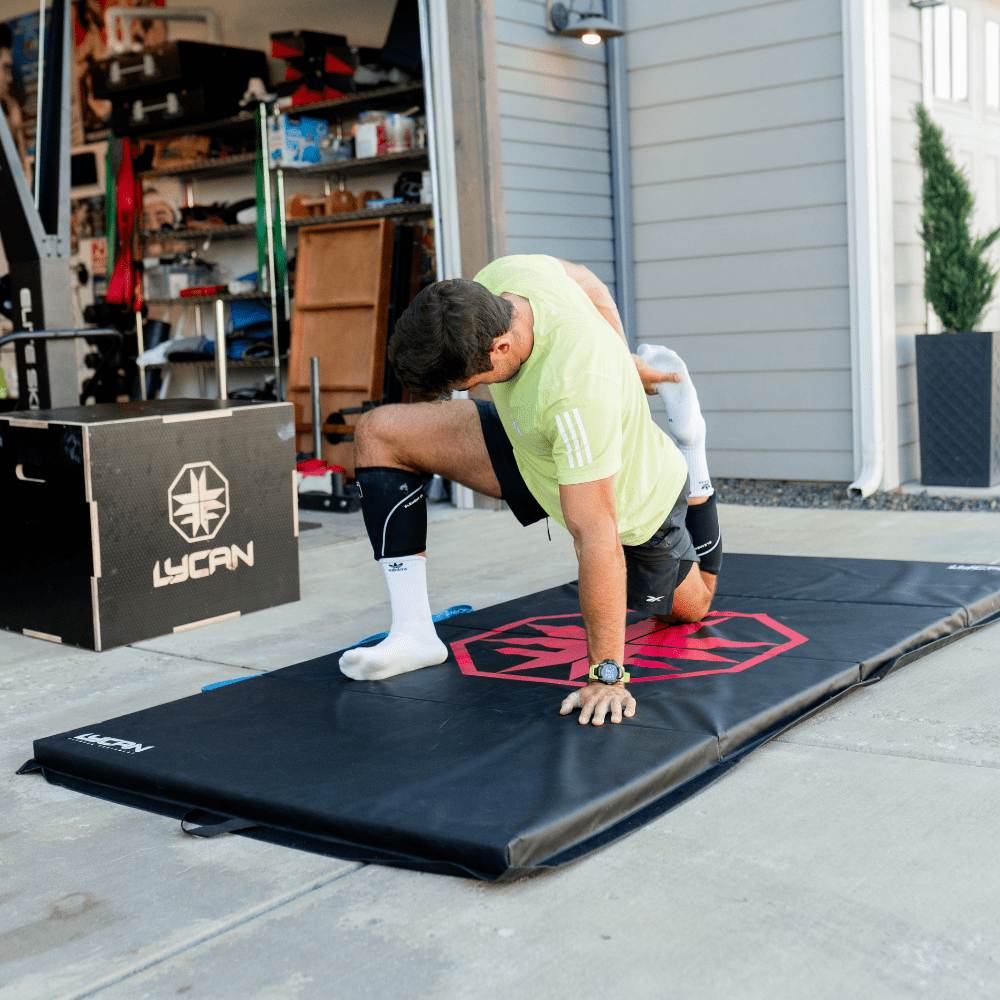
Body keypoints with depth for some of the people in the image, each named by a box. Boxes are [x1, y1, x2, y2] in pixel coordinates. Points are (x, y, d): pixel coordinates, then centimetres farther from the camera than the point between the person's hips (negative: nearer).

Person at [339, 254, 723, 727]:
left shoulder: (576, 393, -47)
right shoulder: (498, 277, -26)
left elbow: (596, 541, -42)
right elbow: (592, 285, -3)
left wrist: (607, 674, -37)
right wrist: (624, 361, 11)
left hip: (635, 505, -6)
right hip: (536, 445, 6)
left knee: (688, 608, 25)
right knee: (377, 434, -13)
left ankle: (691, 454, 34)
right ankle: (414, 633, -8)